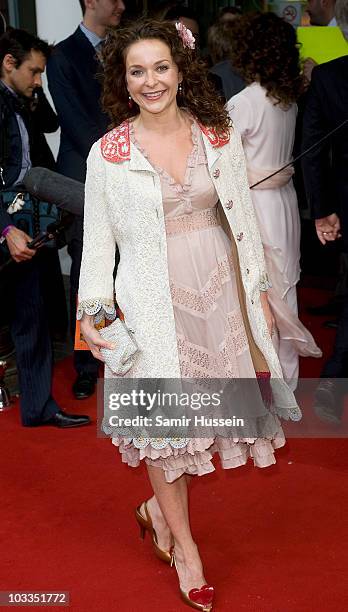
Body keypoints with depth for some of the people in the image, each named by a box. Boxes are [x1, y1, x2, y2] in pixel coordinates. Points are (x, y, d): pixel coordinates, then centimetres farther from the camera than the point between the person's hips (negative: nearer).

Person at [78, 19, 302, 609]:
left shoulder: (217, 134, 1)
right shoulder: (107, 153, -5)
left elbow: (243, 216, 6)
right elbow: (98, 239, 0)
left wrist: (258, 290, 6)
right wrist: (92, 309, -7)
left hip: (219, 289, 3)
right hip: (153, 298, -2)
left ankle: (159, 506, 35)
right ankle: (184, 545, 24)